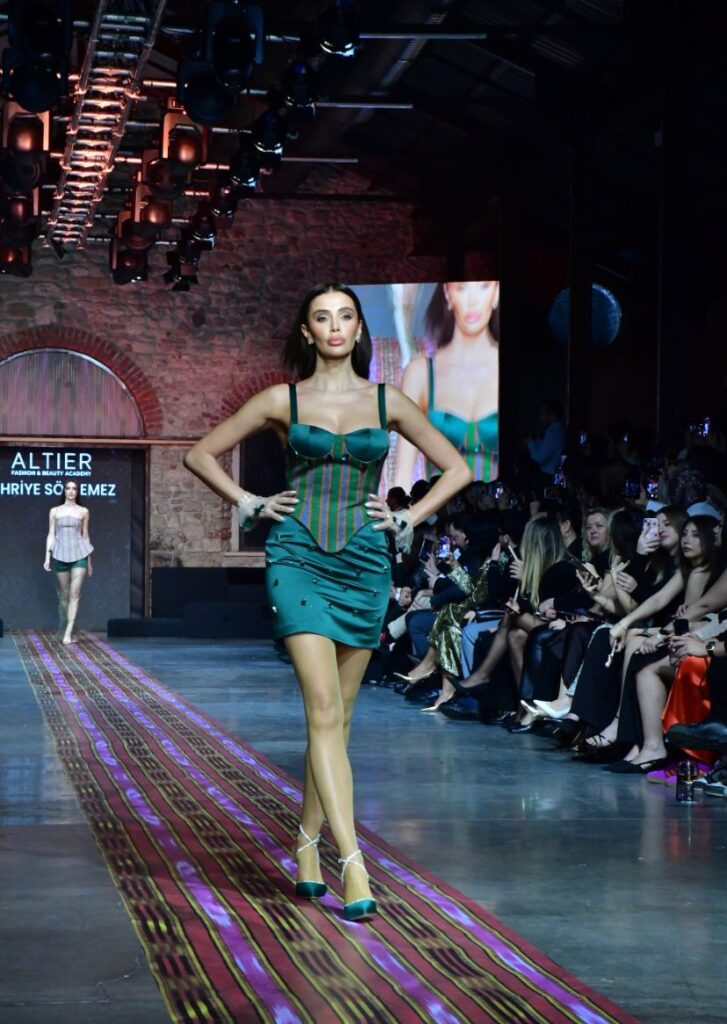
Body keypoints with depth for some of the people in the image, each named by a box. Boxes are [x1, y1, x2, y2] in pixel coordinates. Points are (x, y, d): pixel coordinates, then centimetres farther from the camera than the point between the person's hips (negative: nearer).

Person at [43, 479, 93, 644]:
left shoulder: (83, 511, 8)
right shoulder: (55, 511, 8)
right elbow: (51, 535, 7)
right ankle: (63, 629, 21)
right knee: (64, 595, 6)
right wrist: (47, 556, -3)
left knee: (75, 593, -10)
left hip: (79, 554, -1)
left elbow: (85, 536, 11)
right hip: (61, 554, 1)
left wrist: (89, 561, 11)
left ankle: (68, 632, -12)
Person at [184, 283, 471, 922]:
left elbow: (456, 469, 16)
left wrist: (409, 519, 7)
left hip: (364, 563, 2)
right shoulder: (282, 401, 5)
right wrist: (251, 505, 5)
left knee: (337, 717, 7)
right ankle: (352, 862, -19)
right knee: (324, 709, -14)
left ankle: (308, 843, 23)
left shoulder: (387, 402, 8)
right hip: (298, 558, -2)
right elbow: (202, 454, 14)